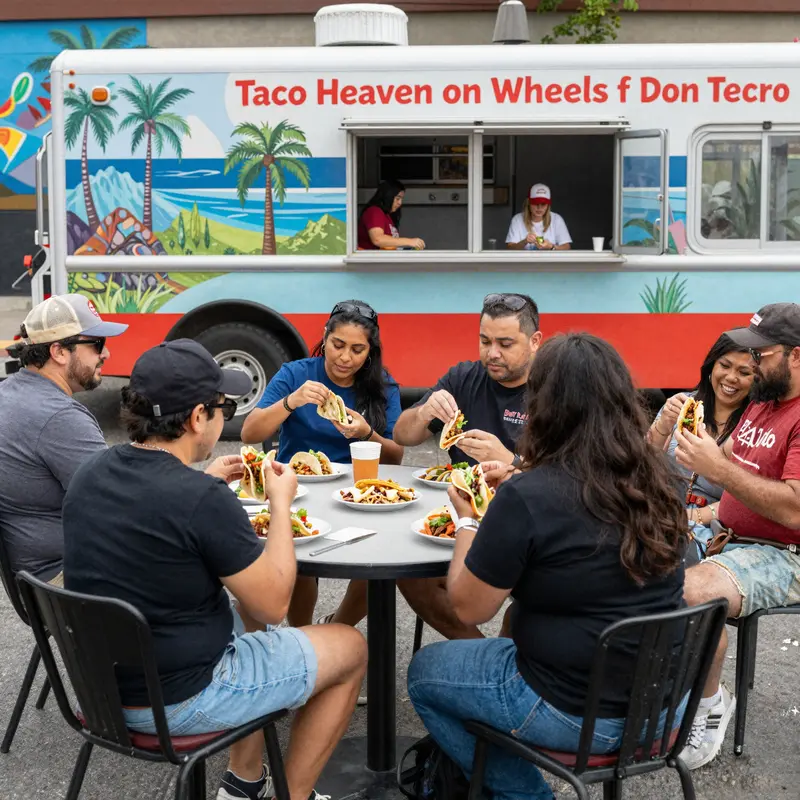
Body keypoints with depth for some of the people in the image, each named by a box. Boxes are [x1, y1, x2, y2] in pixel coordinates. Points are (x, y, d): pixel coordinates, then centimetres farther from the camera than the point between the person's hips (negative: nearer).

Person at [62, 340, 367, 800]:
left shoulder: (91, 474, -4)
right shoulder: (203, 500, -27)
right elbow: (273, 606, -16)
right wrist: (282, 503, -7)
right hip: (178, 700, -8)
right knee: (351, 648, 10)